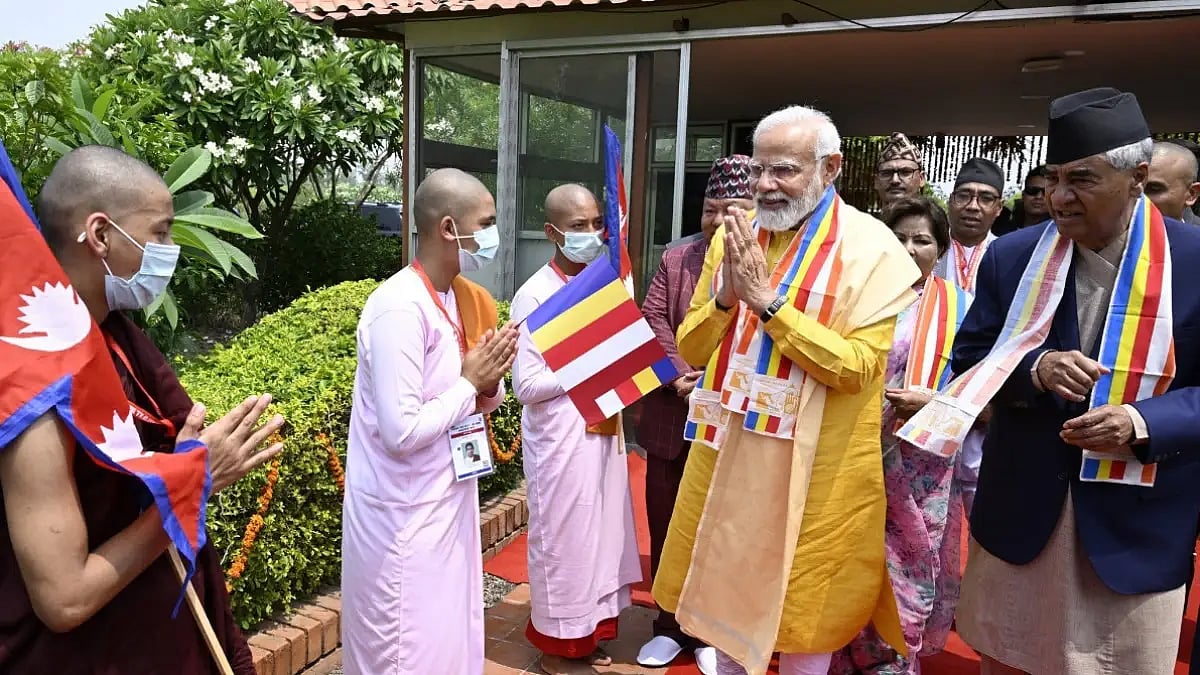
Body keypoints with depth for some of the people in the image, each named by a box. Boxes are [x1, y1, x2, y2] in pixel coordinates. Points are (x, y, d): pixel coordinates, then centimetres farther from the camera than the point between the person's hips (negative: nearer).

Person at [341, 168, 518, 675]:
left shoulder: (462, 297, 4)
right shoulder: (400, 307, -22)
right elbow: (402, 432, -26)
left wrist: (488, 384, -7)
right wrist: (469, 382, -16)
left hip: (449, 500, 8)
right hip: (406, 515, -8)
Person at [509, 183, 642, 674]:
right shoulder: (535, 295, -14)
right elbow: (526, 385, -17)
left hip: (604, 430, 7)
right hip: (559, 439, -7)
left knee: (602, 531, 15)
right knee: (562, 538, 5)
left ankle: (589, 634, 33)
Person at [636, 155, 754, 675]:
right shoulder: (675, 261, 6)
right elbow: (652, 321, -1)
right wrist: (681, 376, -15)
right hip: (673, 422, 4)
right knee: (666, 526, 14)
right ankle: (670, 627, 33)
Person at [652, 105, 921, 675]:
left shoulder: (869, 247, -11)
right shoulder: (733, 235, 3)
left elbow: (856, 369, -19)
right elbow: (692, 349, 5)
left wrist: (767, 300, -22)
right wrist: (725, 297, -14)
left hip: (815, 464, -4)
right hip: (726, 449, 5)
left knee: (804, 605, 12)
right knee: (725, 588, 18)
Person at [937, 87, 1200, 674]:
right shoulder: (1011, 256, -3)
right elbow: (968, 361, 1)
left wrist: (1143, 422, -24)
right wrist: (1034, 368, -19)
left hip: (1138, 525, -1)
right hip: (1019, 509, 2)